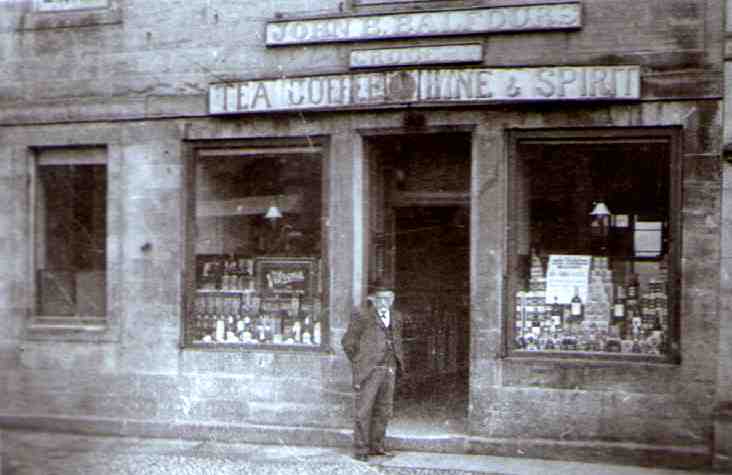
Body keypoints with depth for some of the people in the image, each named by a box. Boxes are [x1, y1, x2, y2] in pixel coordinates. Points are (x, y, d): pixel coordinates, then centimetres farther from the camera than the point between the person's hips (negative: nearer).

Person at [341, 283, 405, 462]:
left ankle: (375, 446, 22)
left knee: (383, 411, 10)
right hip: (367, 371, -6)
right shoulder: (362, 316, -7)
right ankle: (360, 450, 5)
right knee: (363, 411, -2)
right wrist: (359, 364, 0)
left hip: (388, 371, 6)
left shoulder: (395, 317, 11)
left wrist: (398, 363, 16)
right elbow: (348, 342, -2)